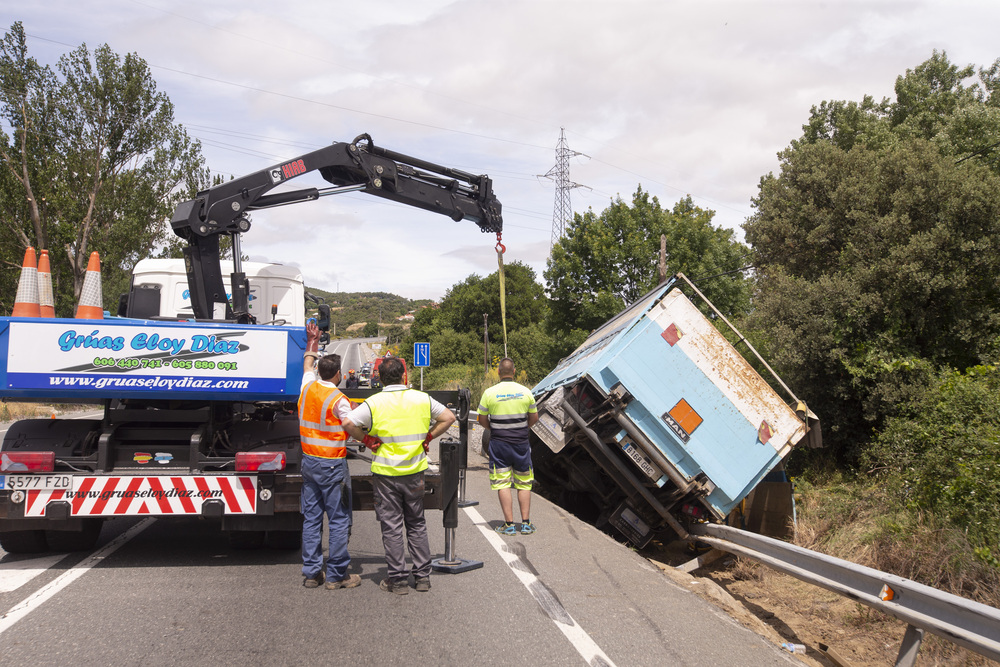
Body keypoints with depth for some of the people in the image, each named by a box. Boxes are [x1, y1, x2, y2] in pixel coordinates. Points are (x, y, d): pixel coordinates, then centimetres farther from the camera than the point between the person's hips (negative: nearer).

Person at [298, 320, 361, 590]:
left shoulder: (308, 388, 5)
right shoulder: (338, 400, -15)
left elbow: (308, 366, 25)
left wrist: (312, 342, 39)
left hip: (309, 461, 7)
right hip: (332, 464, -7)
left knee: (311, 517, 10)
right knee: (338, 520, 0)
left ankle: (311, 572, 13)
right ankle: (337, 575, 3)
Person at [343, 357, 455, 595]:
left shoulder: (374, 402, -9)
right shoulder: (422, 399, 0)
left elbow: (348, 423, -19)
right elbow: (448, 417, 5)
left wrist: (367, 440, -6)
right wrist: (428, 437, 7)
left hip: (386, 473, -3)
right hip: (415, 472, 3)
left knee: (391, 527, 6)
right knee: (417, 524, 15)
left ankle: (398, 579, 10)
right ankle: (422, 576, 19)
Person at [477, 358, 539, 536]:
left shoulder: (490, 393, -7)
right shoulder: (525, 392, -2)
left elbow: (482, 420, 1)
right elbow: (534, 417, 8)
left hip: (499, 443, -2)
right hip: (521, 442, 2)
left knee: (502, 484, 3)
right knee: (524, 484, 11)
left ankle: (509, 524, 1)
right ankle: (526, 523, 11)